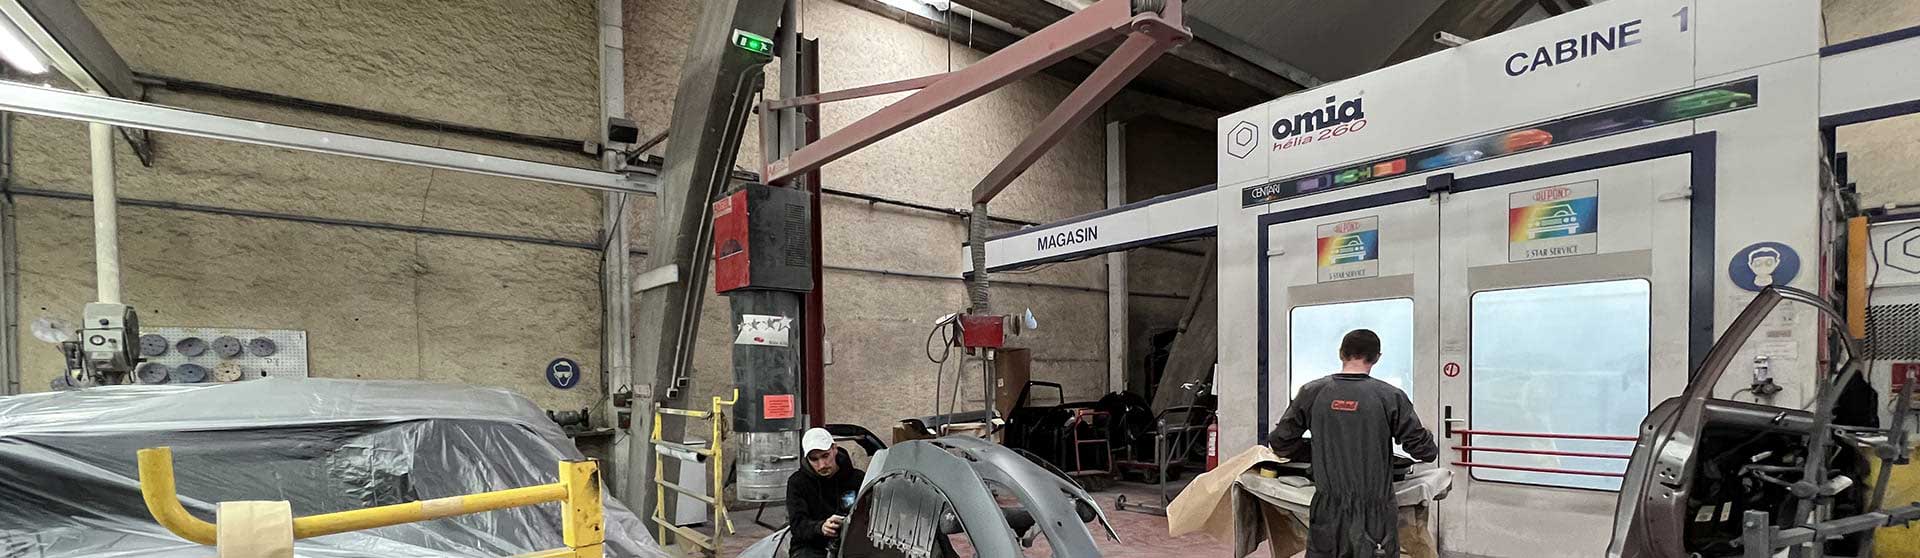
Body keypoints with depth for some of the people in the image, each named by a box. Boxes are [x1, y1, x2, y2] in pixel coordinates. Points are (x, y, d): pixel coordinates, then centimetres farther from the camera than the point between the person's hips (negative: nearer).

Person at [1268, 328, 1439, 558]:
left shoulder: (1312, 392, -2)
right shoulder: (1391, 397, -7)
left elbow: (1280, 443, 3)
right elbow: (1425, 451, -1)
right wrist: (1431, 448, 22)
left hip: (1328, 512, 2)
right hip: (1375, 514, -1)